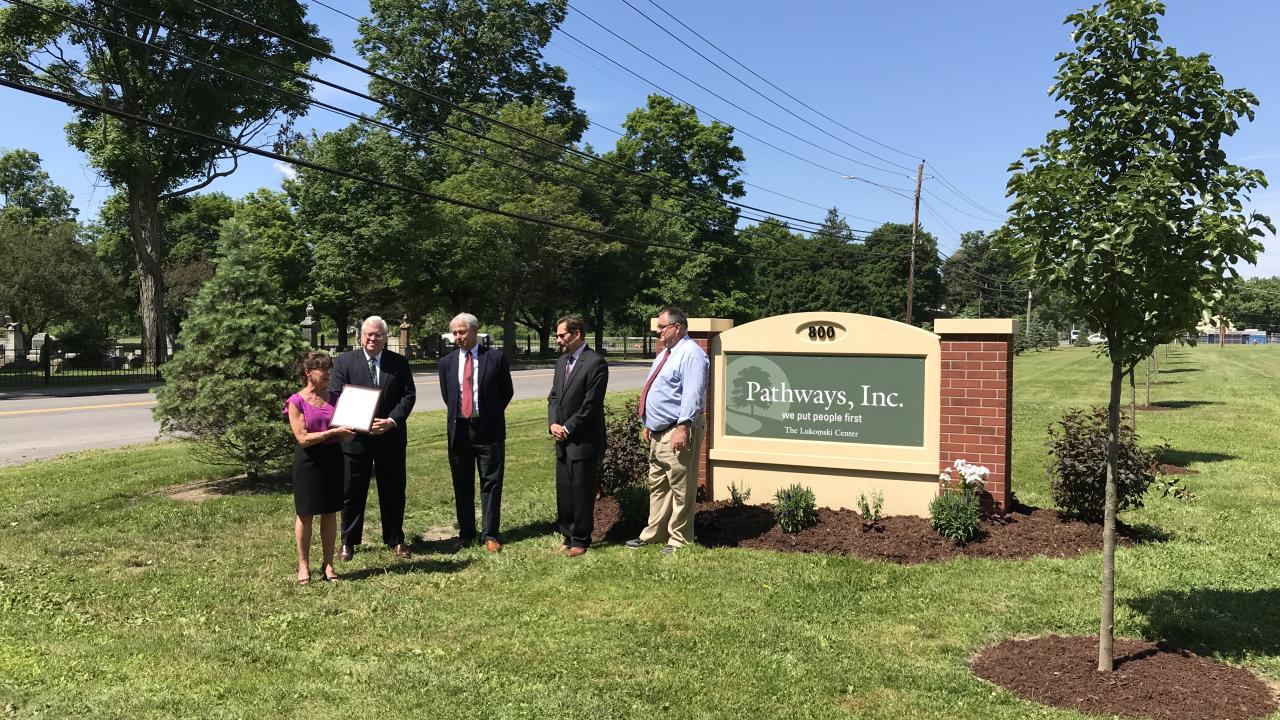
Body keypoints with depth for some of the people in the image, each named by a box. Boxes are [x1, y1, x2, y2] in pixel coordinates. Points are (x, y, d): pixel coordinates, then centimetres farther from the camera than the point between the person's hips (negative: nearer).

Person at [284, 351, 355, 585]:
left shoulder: (333, 396, 7)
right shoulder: (296, 402, -8)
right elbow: (303, 438, -13)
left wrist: (347, 432, -8)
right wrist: (333, 432, -20)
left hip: (333, 457, 4)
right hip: (309, 460, -4)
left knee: (330, 512, 9)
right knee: (305, 514, 6)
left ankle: (328, 564, 19)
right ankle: (303, 565, 18)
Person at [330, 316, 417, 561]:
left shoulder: (399, 363, 3)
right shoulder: (344, 361, 0)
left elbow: (409, 395, 0)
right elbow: (337, 396, -4)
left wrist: (392, 421, -16)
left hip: (391, 437, 1)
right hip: (355, 437, -1)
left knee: (393, 492, 10)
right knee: (352, 493, 7)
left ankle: (396, 540, 23)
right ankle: (348, 542, 21)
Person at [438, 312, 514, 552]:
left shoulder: (496, 358, -2)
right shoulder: (447, 362, 7)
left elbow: (507, 391, 6)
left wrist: (491, 414, 7)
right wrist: (459, 415, 11)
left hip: (488, 430, -3)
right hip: (459, 430, 3)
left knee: (491, 483, 0)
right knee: (462, 485, 10)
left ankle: (490, 535, 7)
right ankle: (466, 534, 21)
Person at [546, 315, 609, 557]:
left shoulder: (595, 362, -13)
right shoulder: (561, 361, 13)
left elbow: (591, 404, -17)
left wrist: (568, 428, -12)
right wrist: (553, 423, -1)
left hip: (584, 441, -7)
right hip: (563, 439, 7)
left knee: (581, 492, 2)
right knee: (563, 492, 12)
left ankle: (580, 540, 14)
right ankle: (568, 536, 24)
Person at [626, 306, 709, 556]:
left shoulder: (690, 353, -14)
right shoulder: (664, 354, 18)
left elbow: (692, 394, -23)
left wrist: (683, 427, -28)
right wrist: (648, 424, 21)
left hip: (677, 433, -10)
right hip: (657, 432, 10)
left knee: (680, 488, -1)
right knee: (657, 485, 17)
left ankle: (678, 539, 8)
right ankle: (653, 533, 27)